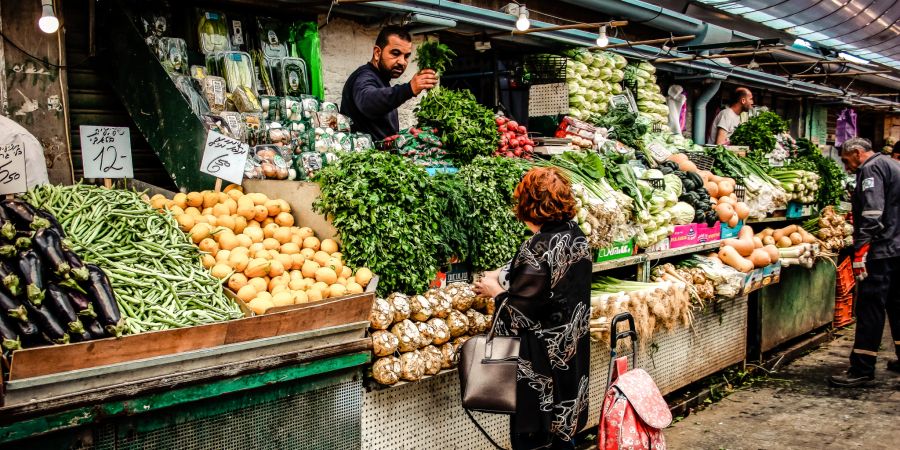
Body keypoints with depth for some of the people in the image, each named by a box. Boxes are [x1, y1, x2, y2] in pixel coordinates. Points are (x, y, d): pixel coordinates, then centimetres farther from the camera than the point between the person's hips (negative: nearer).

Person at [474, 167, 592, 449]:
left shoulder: (537, 249, -24)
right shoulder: (576, 235, 0)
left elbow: (521, 312, -22)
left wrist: (495, 291, -4)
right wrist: (504, 276, 13)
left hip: (542, 359, -8)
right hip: (571, 350, 8)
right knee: (562, 427, 22)